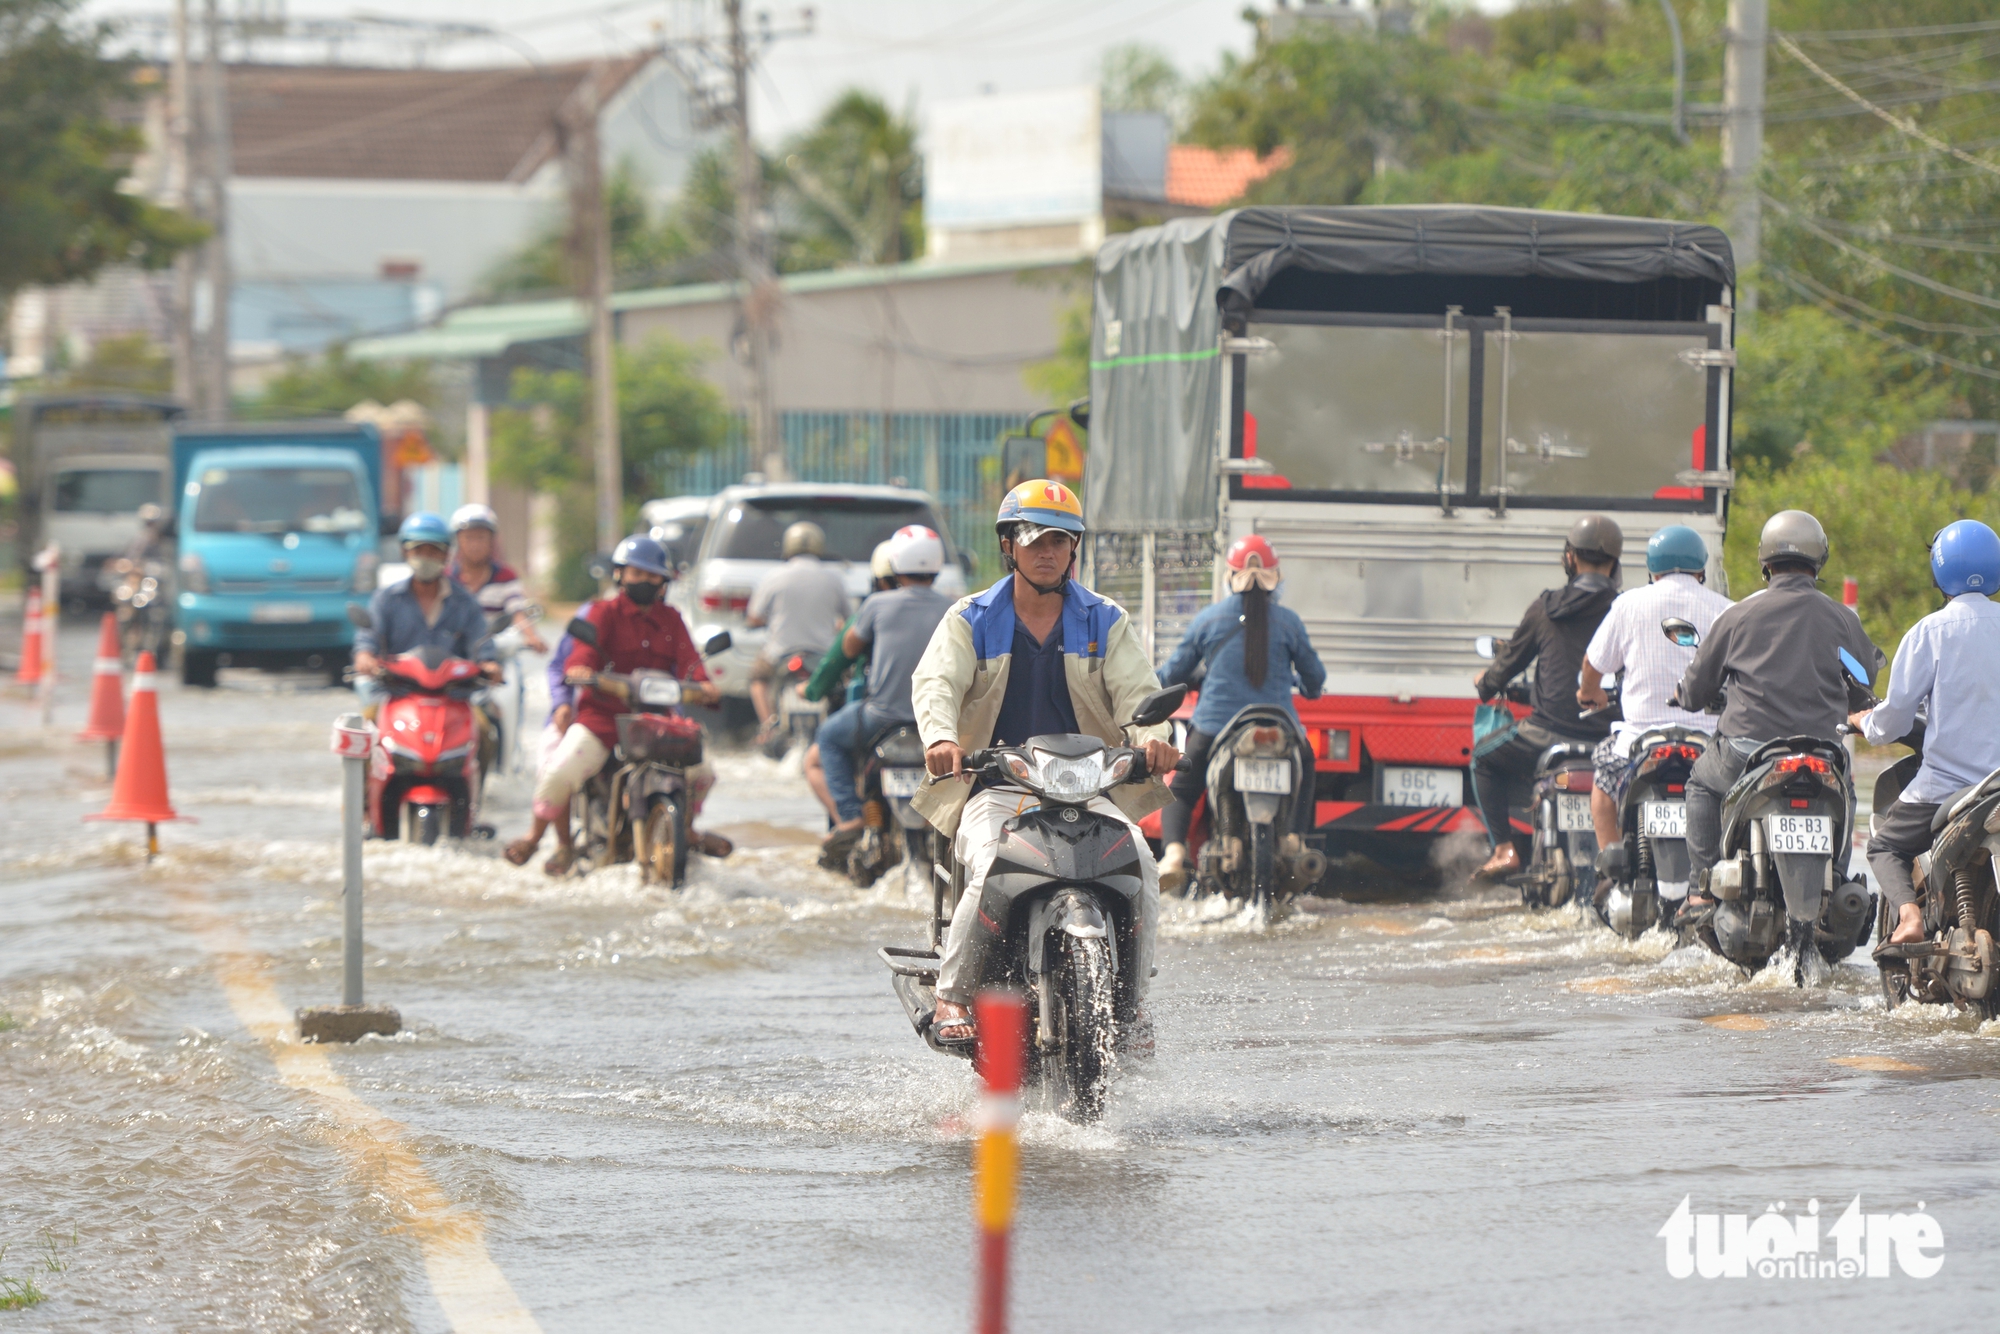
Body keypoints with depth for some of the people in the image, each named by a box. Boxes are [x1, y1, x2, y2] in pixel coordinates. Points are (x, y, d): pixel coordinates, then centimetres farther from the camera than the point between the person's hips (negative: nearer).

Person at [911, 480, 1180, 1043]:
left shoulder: (1106, 622, 12)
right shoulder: (970, 620, 8)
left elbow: (1135, 690, 0)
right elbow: (936, 682, -7)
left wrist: (1151, 738, -24)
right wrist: (940, 738, -30)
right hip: (994, 789, -2)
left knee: (1138, 864, -26)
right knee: (990, 870, -33)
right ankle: (953, 995, -16)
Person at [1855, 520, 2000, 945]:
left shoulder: (1930, 631, -6)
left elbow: (1895, 717, -3)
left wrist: (1866, 723, 19)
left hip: (1946, 782, -3)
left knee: (1884, 846, 18)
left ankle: (1908, 912, -10)